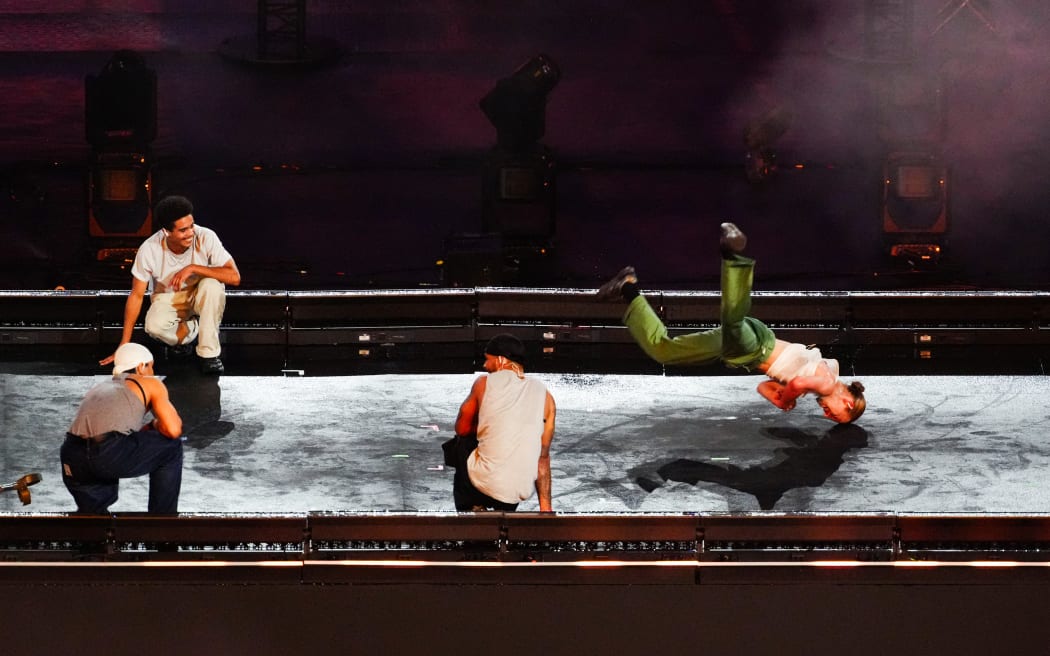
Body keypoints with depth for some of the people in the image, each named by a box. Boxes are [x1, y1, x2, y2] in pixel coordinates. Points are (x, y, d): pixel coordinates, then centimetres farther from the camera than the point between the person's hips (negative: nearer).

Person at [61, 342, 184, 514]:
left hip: (72, 460, 6)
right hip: (111, 454, -6)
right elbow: (173, 430, 7)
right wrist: (156, 425, 29)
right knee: (171, 447, 22)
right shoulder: (151, 383, 19)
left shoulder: (99, 387, 36)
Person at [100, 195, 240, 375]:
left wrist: (193, 268, -36)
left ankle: (209, 353, -20)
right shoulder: (149, 250, -23)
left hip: (201, 297, 0)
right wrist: (124, 345, -13)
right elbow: (136, 295, -13)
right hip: (167, 298, 0)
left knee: (212, 285, -35)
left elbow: (234, 277, -28)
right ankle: (192, 329, 2)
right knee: (155, 326, -33)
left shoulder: (206, 238, -25)